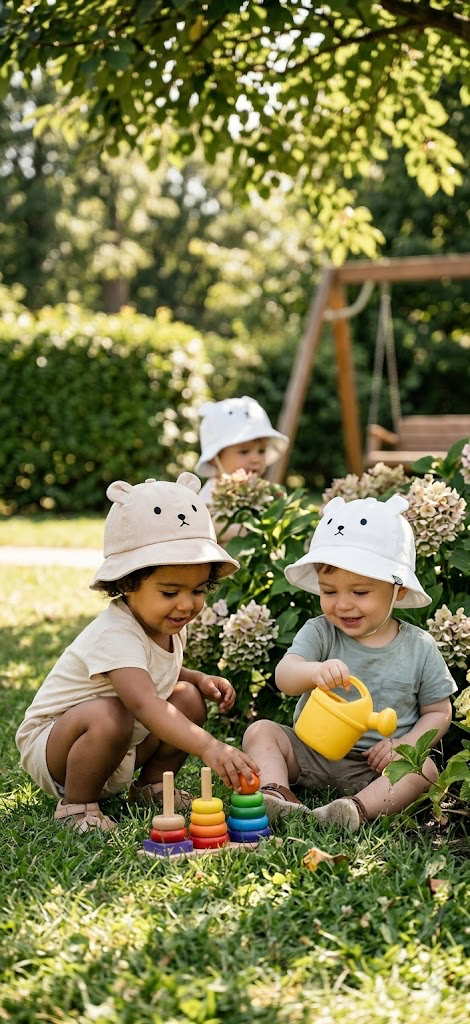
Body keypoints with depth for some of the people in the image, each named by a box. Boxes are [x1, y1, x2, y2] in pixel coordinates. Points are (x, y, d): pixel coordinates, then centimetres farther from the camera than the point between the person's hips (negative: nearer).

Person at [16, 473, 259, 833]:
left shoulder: (169, 624, -3)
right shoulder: (115, 635, -33)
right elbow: (143, 703, -47)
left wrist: (199, 679, -2)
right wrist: (209, 747, -58)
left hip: (122, 749, 9)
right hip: (49, 746, -9)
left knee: (188, 698, -5)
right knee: (109, 715, -38)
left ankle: (152, 786, 10)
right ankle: (77, 806, -15)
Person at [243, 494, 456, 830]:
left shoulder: (419, 647, -1)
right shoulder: (319, 633, -3)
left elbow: (438, 712, 7)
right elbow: (284, 677, -20)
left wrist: (403, 744, -12)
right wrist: (314, 671, -44)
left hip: (374, 765, -1)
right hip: (311, 751, 1)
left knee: (425, 768, -28)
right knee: (261, 731, -15)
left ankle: (359, 806, -42)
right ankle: (276, 795, -32)